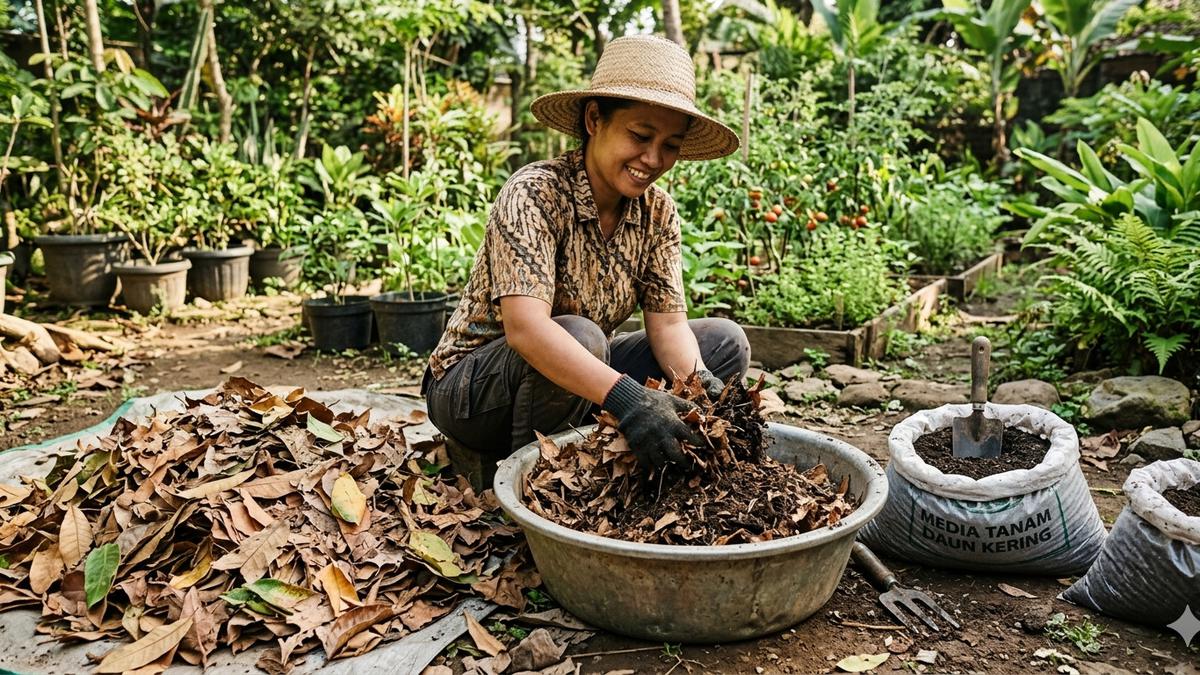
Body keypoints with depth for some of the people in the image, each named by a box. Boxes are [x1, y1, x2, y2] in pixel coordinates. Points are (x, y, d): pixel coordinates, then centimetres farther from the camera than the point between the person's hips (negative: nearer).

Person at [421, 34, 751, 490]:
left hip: (578, 375, 7)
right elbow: (525, 328, -37)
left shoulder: (657, 212, -4)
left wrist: (699, 383, -29)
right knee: (580, 334, -36)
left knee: (726, 342, -3)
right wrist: (625, 396, -50)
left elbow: (667, 323, -8)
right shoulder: (534, 193, -24)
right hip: (474, 384, -6)